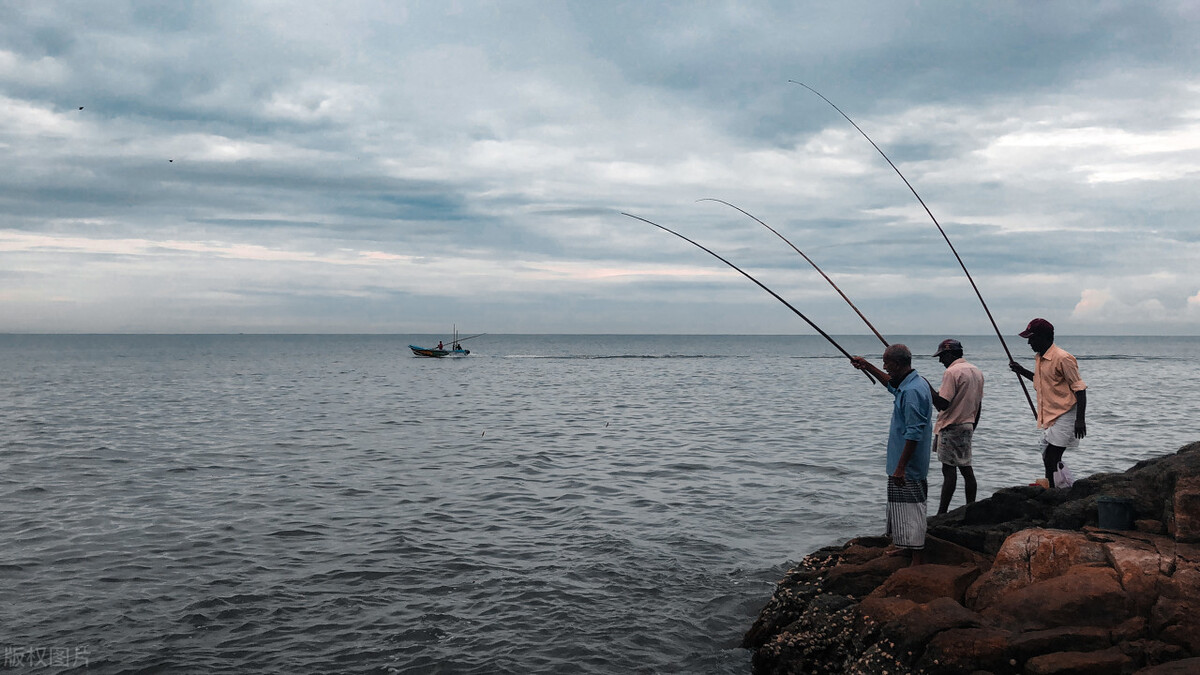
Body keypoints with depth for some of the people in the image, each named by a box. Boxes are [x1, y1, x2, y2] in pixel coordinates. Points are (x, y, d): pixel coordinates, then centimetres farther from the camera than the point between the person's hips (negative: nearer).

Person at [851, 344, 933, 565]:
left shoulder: (912, 392, -24)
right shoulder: (912, 383, 8)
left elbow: (914, 434, -27)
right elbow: (891, 384, 33)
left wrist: (900, 468, -25)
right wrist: (868, 367, 31)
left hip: (907, 468, -10)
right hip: (913, 465, 10)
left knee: (911, 513, -5)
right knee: (909, 511, 22)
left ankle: (917, 563, 1)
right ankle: (905, 547, 36)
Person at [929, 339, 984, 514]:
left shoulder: (952, 372, -15)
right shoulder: (976, 372, 12)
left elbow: (942, 404, -21)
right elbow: (978, 405, 17)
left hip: (951, 427, -8)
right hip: (967, 426, 8)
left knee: (949, 470, -8)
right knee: (966, 468, 13)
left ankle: (942, 514, -5)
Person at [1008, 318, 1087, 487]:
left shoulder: (1062, 358, -16)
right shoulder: (1039, 358, 12)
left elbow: (1079, 388, -16)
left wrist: (1080, 420, -22)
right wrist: (1022, 371, 18)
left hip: (1063, 417, -10)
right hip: (1049, 418, 10)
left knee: (1051, 461, -13)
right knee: (1049, 461, 11)